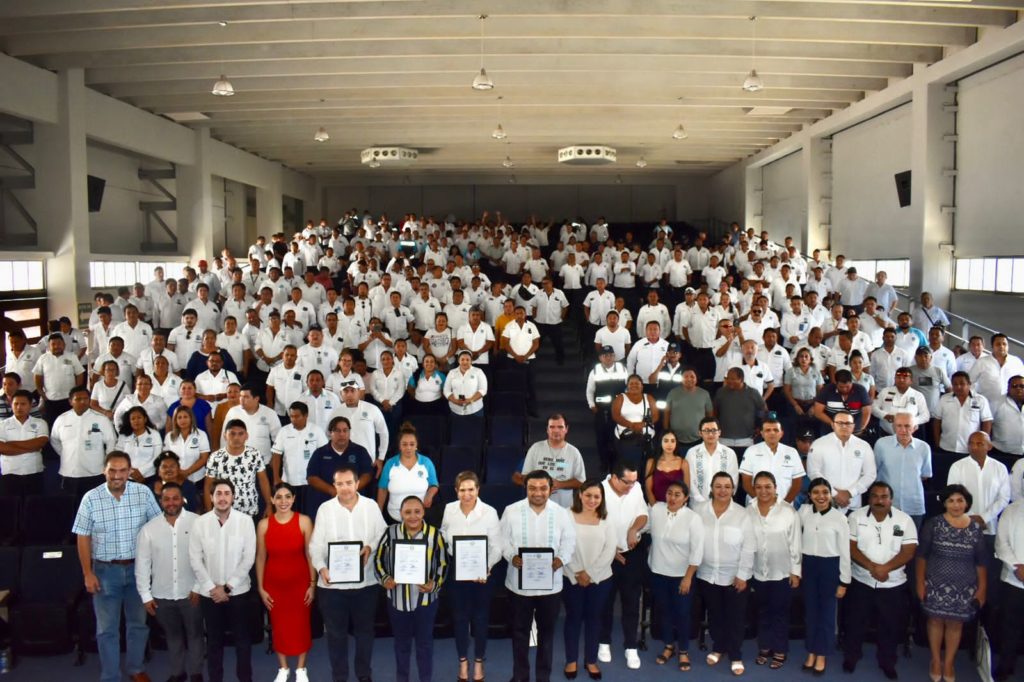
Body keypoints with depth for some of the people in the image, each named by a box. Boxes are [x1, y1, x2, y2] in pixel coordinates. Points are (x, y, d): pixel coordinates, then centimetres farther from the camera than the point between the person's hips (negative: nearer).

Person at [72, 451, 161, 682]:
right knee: (107, 628, 7)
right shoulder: (91, 498, -9)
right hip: (105, 570, -1)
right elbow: (83, 538, -3)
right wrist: (87, 573, -6)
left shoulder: (143, 493, -7)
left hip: (138, 567, 1)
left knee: (138, 622, 15)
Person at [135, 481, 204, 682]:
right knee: (173, 636, 19)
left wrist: (200, 587, -11)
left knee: (194, 635, 13)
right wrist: (145, 595, 1)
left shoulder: (197, 522, -11)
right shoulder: (149, 528, -3)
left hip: (191, 593, -2)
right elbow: (142, 564, 2)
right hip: (162, 595, 2)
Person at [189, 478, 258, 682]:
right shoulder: (200, 522, -4)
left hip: (239, 591, -1)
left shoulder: (245, 521, -7)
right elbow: (195, 559, -3)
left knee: (243, 639, 8)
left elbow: (248, 558, -7)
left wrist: (228, 587, -10)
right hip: (209, 593, 1)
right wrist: (212, 588, -9)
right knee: (214, 640, 12)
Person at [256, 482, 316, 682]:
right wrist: (260, 587, 1)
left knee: (301, 625, 8)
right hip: (274, 583, 1)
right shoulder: (263, 524, -5)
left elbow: (310, 554, -5)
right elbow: (260, 558, 1)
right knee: (279, 626, 11)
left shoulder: (304, 521, -9)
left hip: (300, 582, -1)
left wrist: (313, 583, -5)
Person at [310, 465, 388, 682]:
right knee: (336, 632, 9)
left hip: (365, 581, 1)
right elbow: (316, 544, -4)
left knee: (365, 630, 14)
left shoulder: (371, 506, 0)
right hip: (332, 582, -1)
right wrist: (321, 567, -20)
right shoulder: (325, 508, -2)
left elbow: (383, 534, 4)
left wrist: (371, 547, -16)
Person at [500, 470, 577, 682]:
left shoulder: (561, 513, -4)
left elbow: (569, 541, 1)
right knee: (520, 630, 13)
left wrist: (561, 559, -18)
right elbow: (503, 539, -2)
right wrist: (512, 557, -20)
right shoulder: (512, 511, -7)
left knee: (547, 630, 14)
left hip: (550, 582, 1)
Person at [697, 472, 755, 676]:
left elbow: (748, 548, -8)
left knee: (735, 617, 7)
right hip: (707, 574, 2)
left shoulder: (742, 515, -9)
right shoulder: (700, 511, -4)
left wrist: (742, 575, -9)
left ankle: (736, 656, 22)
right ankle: (718, 648, 36)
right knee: (714, 615, 17)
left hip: (734, 576, -2)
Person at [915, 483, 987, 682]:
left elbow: (981, 562, 5)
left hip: (964, 588, 1)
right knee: (936, 621, 9)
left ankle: (948, 663, 27)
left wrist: (982, 589, 4)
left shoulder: (975, 528, 0)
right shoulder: (933, 524, -7)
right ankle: (936, 661, 27)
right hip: (936, 585, -1)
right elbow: (921, 555, -4)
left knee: (955, 624, 10)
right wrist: (920, 582, -5)